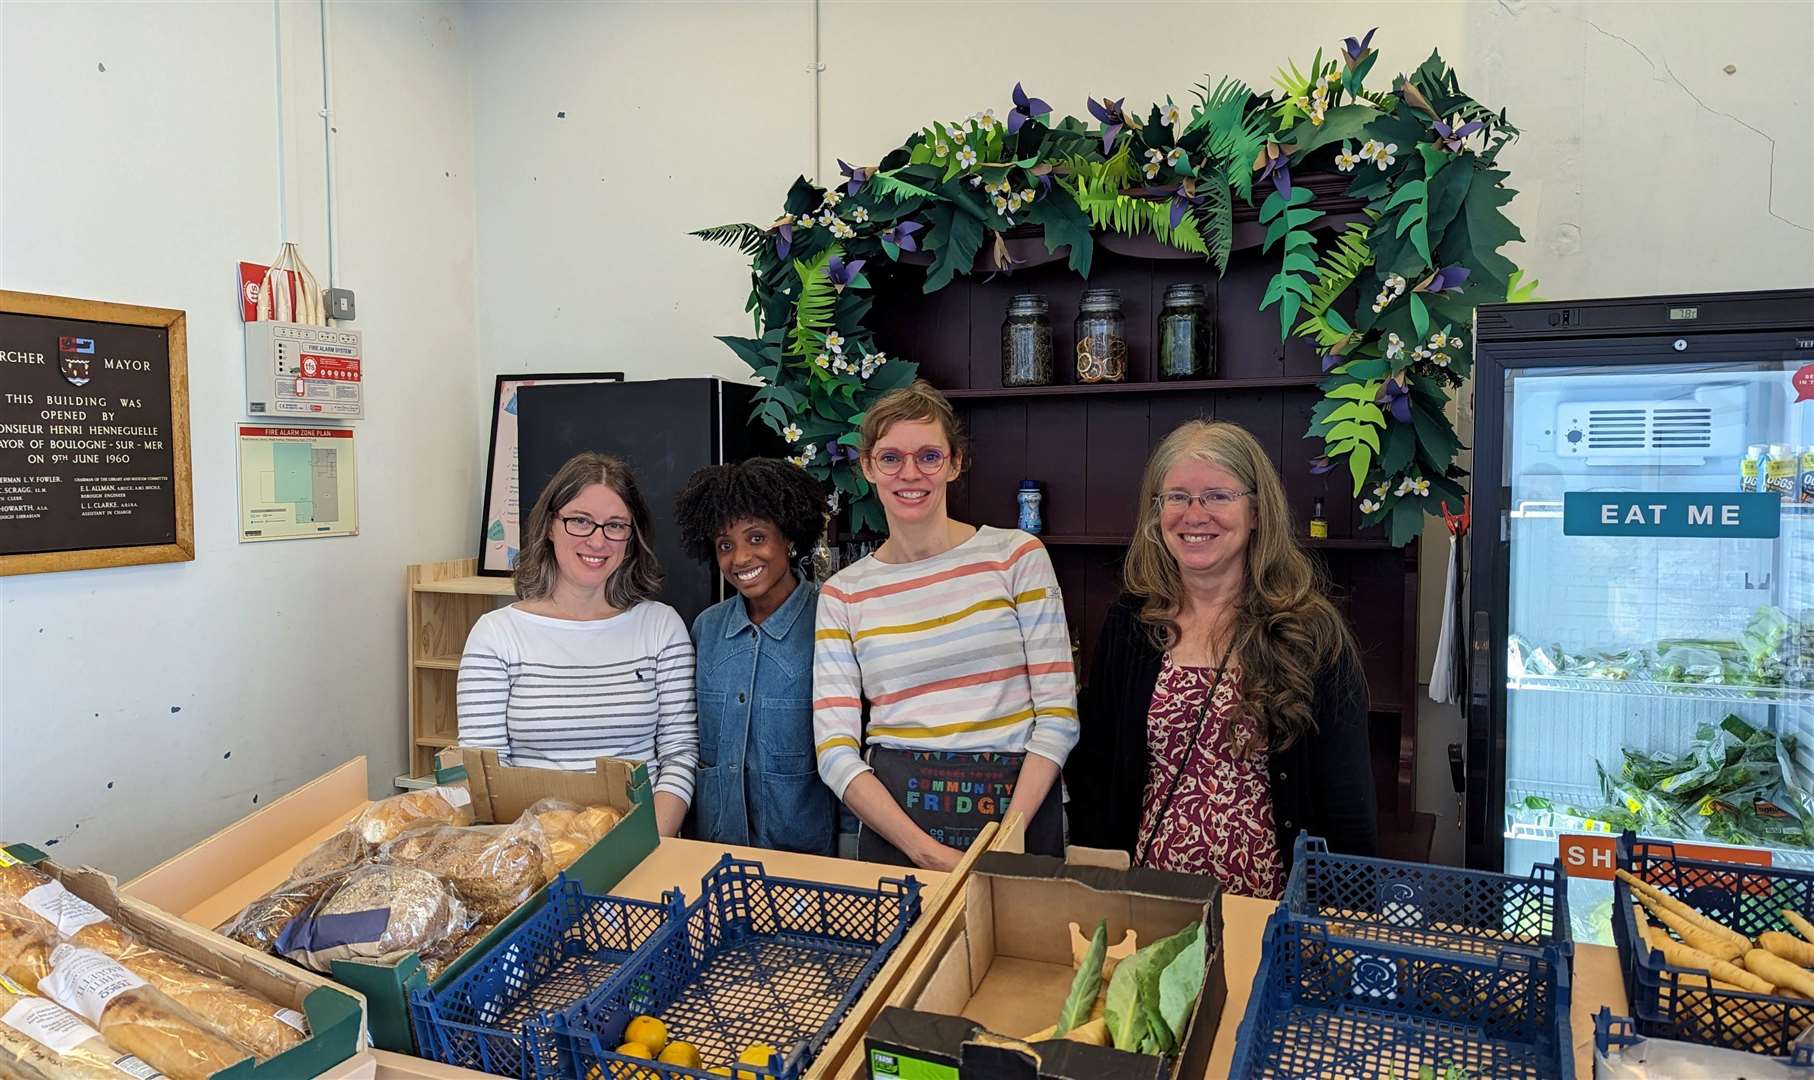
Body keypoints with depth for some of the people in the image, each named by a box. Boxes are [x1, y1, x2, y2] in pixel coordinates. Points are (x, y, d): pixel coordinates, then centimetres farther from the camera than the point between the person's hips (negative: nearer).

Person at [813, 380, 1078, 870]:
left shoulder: (1017, 555, -2)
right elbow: (835, 749, -3)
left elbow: (1058, 715, -5)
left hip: (1019, 806, -1)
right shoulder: (843, 594, 2)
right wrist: (926, 851, -14)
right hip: (891, 816, 1)